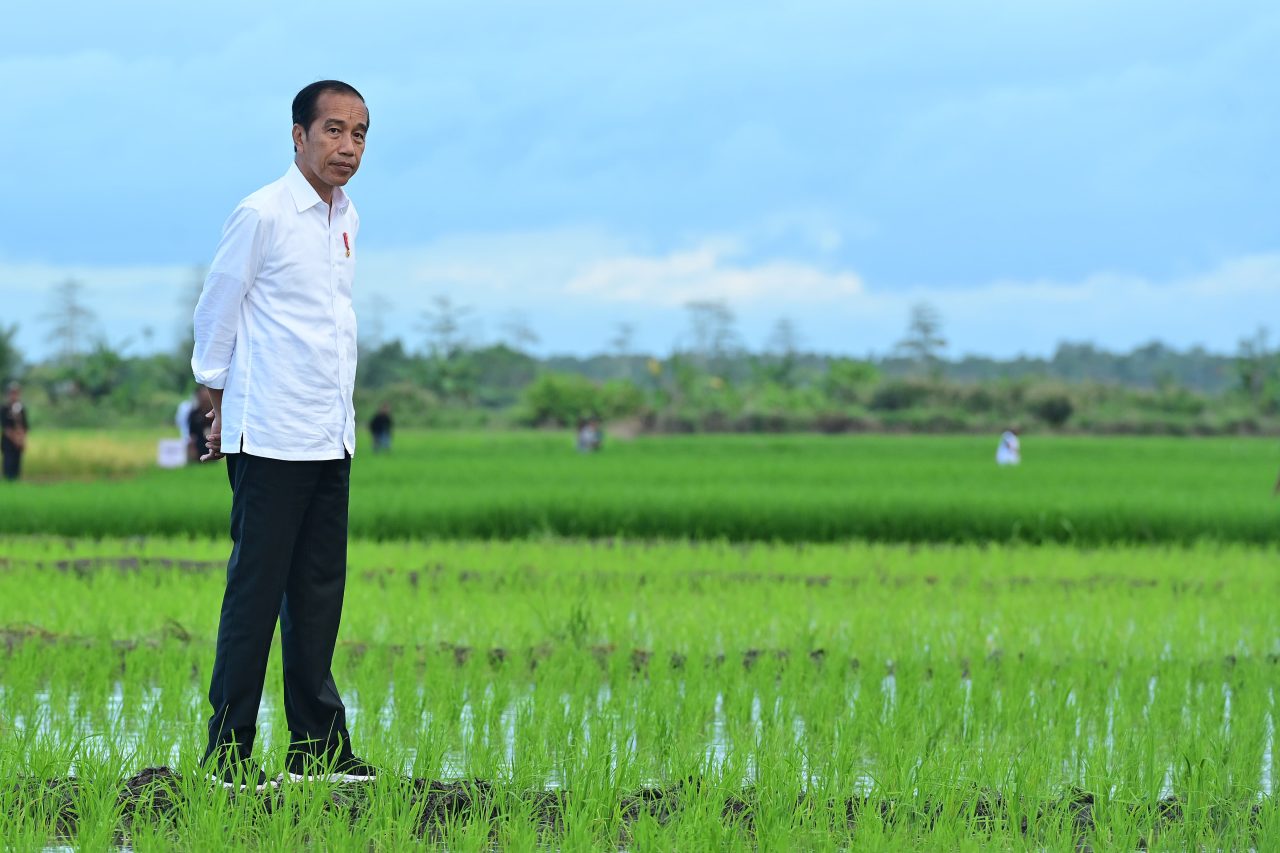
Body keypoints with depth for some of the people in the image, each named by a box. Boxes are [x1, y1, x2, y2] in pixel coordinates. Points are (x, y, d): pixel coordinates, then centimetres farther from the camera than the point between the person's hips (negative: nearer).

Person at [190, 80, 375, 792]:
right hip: (271, 437, -7)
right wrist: (219, 408, 2)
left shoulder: (346, 218, 12)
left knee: (320, 593, 10)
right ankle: (229, 753, 0)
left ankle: (319, 747, 16)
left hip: (332, 438, 7)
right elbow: (216, 313, -3)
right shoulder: (262, 214, -10)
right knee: (257, 590, -5)